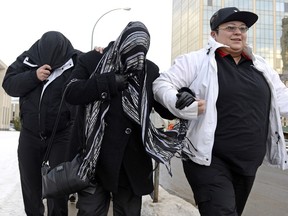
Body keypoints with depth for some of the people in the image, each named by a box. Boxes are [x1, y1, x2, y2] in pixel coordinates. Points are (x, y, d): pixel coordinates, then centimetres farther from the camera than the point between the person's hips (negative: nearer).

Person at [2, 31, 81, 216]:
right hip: (30, 133, 4)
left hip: (62, 134, -3)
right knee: (29, 182, 17)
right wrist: (34, 76, -23)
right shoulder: (27, 59, -3)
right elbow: (9, 84, -8)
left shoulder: (78, 60, -11)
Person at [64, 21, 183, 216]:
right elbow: (72, 93, -11)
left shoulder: (151, 70, 5)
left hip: (133, 161, 3)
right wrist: (110, 82, -18)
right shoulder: (92, 61, -1)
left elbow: (166, 109, 5)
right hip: (95, 156, -2)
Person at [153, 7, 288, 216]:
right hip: (210, 161, -6)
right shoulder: (196, 61, -7)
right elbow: (162, 83, -8)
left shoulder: (260, 66, 11)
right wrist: (180, 103, -27)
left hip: (248, 164, 7)